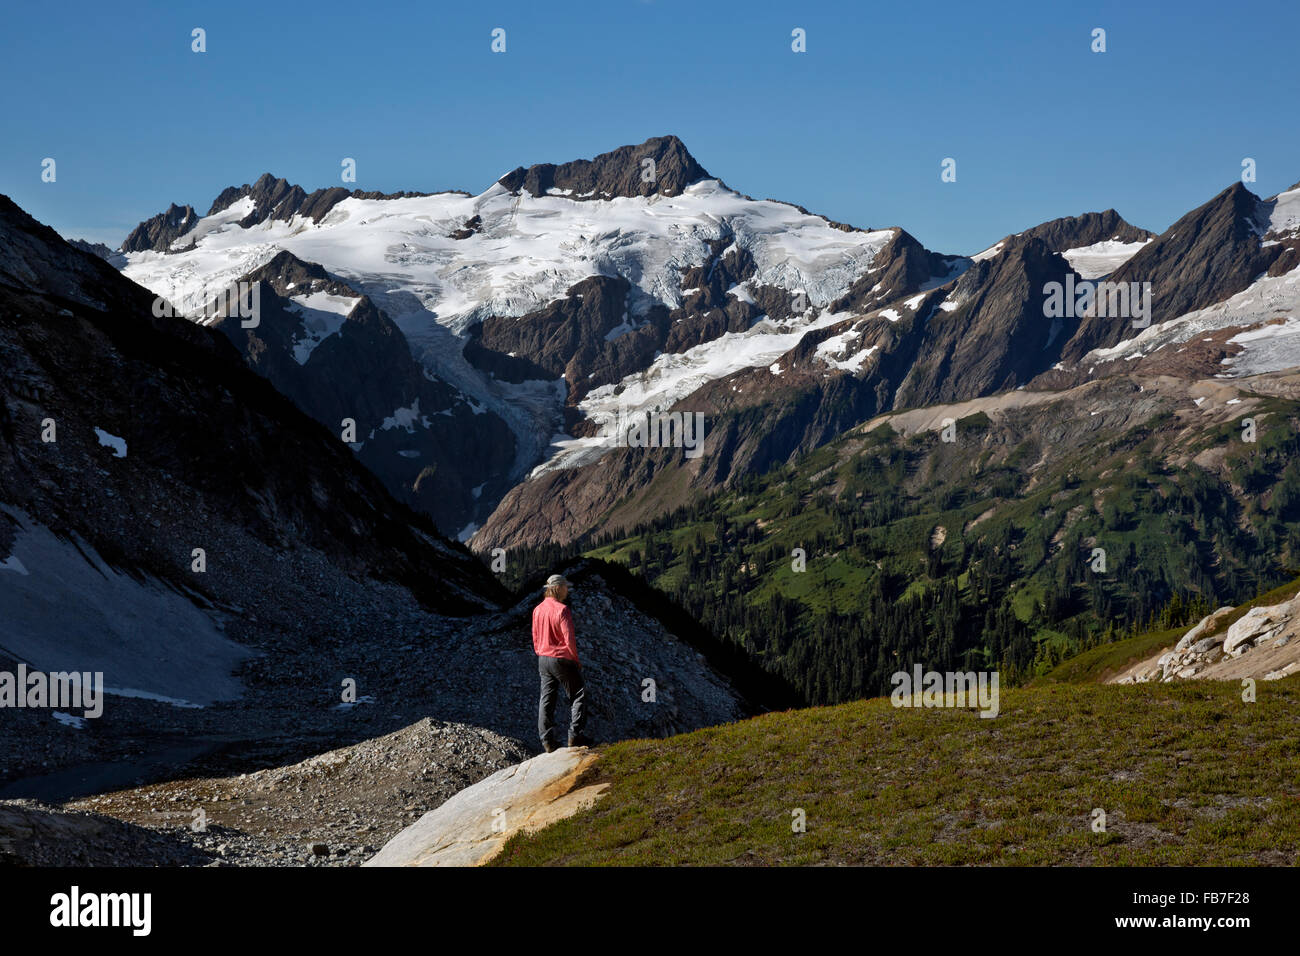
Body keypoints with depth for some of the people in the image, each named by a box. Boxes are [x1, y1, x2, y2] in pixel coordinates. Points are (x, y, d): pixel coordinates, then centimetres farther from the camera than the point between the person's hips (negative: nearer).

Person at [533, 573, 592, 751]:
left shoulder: (537, 610, 6)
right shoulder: (562, 610, -16)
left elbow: (535, 638, 11)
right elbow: (569, 639, -17)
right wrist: (576, 660, -6)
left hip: (543, 659, 7)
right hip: (562, 659, -7)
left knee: (546, 700, 9)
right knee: (578, 696, 5)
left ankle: (547, 740, 8)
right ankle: (575, 735, -1)